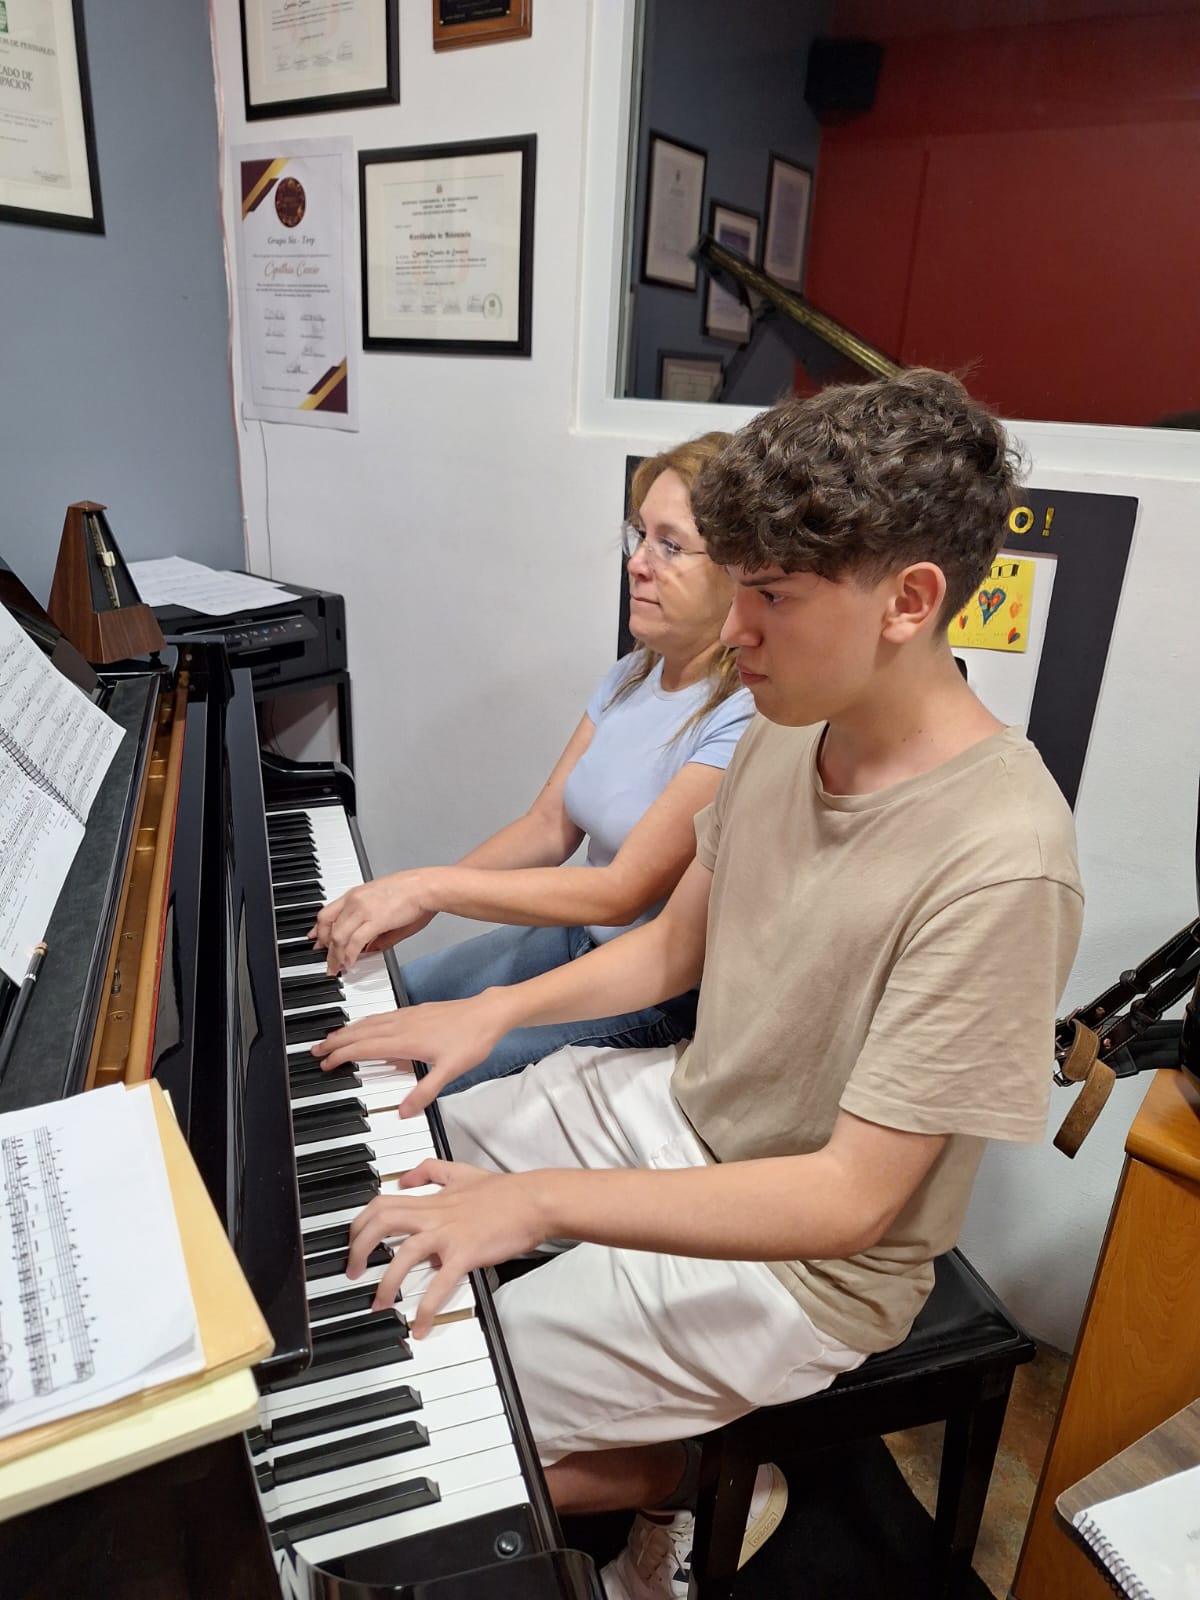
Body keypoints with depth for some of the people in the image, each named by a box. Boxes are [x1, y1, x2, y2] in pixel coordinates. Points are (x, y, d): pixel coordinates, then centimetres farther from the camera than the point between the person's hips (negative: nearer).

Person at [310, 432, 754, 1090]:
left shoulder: (746, 718, -26)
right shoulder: (633, 675, 2)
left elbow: (624, 891, -26)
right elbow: (548, 827, 2)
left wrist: (432, 887, -25)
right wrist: (407, 901, -10)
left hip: (659, 994, -8)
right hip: (575, 937, 8)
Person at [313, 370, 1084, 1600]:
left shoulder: (999, 860, -31)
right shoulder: (786, 733, -7)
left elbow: (851, 1199, -27)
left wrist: (538, 1200, -31)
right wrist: (495, 1011, -6)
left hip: (798, 1263, -7)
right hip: (676, 1108, 8)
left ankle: (696, 1485, 16)